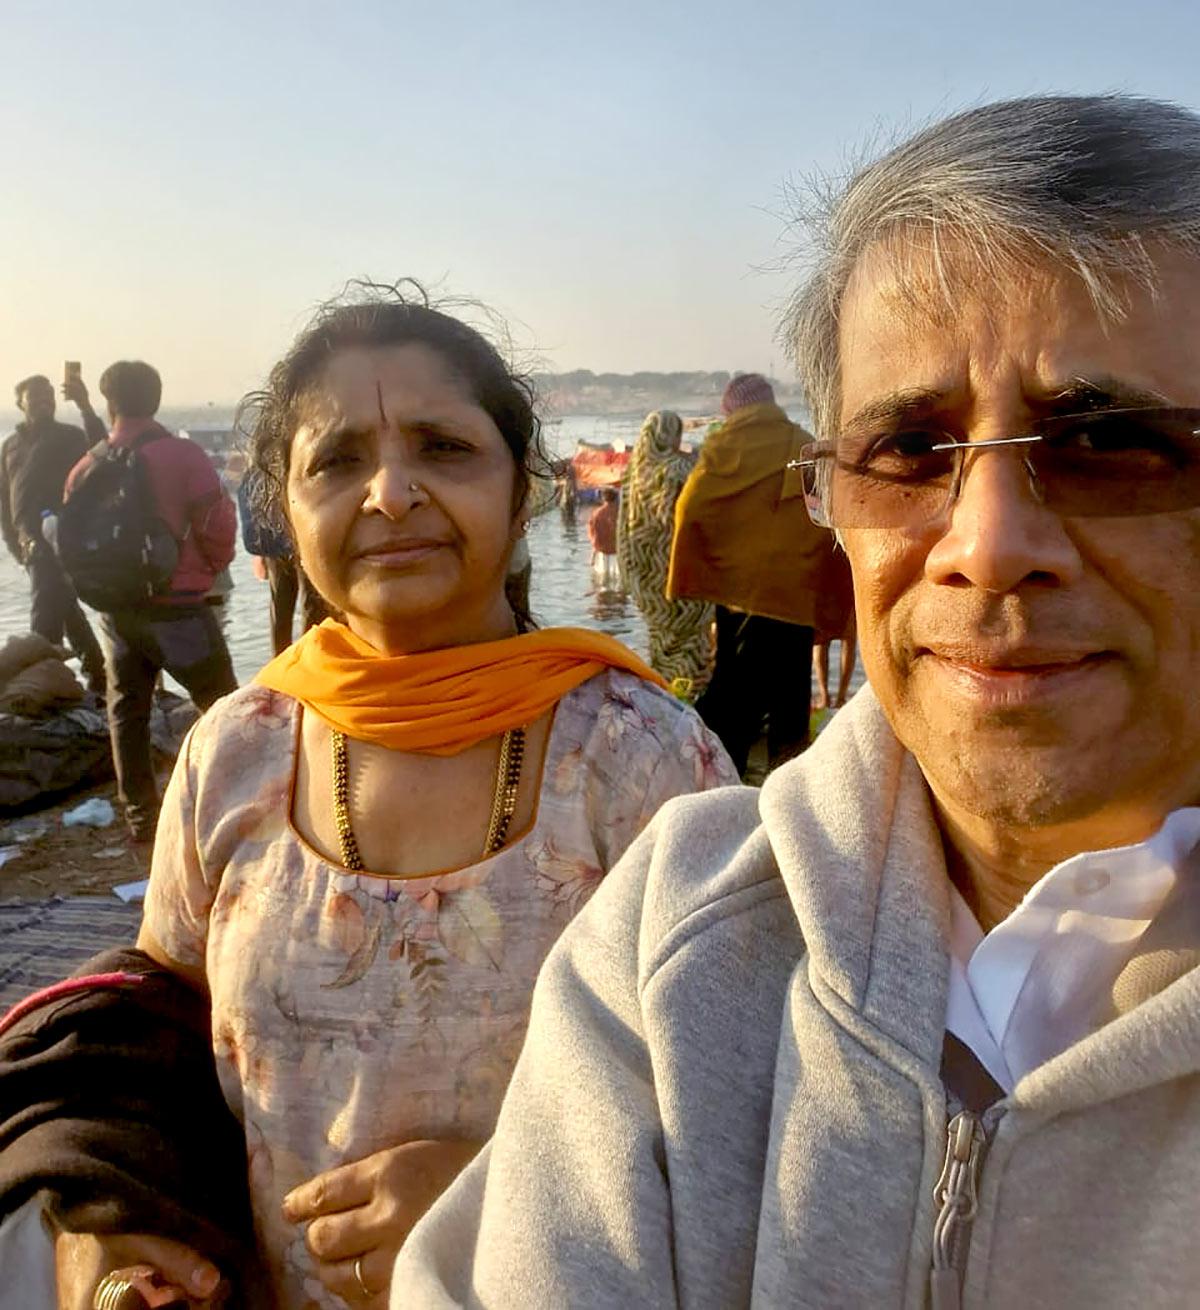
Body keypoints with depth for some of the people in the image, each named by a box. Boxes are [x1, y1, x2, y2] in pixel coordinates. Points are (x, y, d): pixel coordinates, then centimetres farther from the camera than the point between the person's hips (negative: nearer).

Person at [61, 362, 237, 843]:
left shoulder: (89, 465, -1)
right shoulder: (184, 455, -14)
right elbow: (216, 528, -13)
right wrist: (210, 569, 6)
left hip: (116, 606, 4)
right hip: (177, 606, -4)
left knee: (127, 710, 14)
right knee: (222, 707, 8)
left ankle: (141, 816, 18)